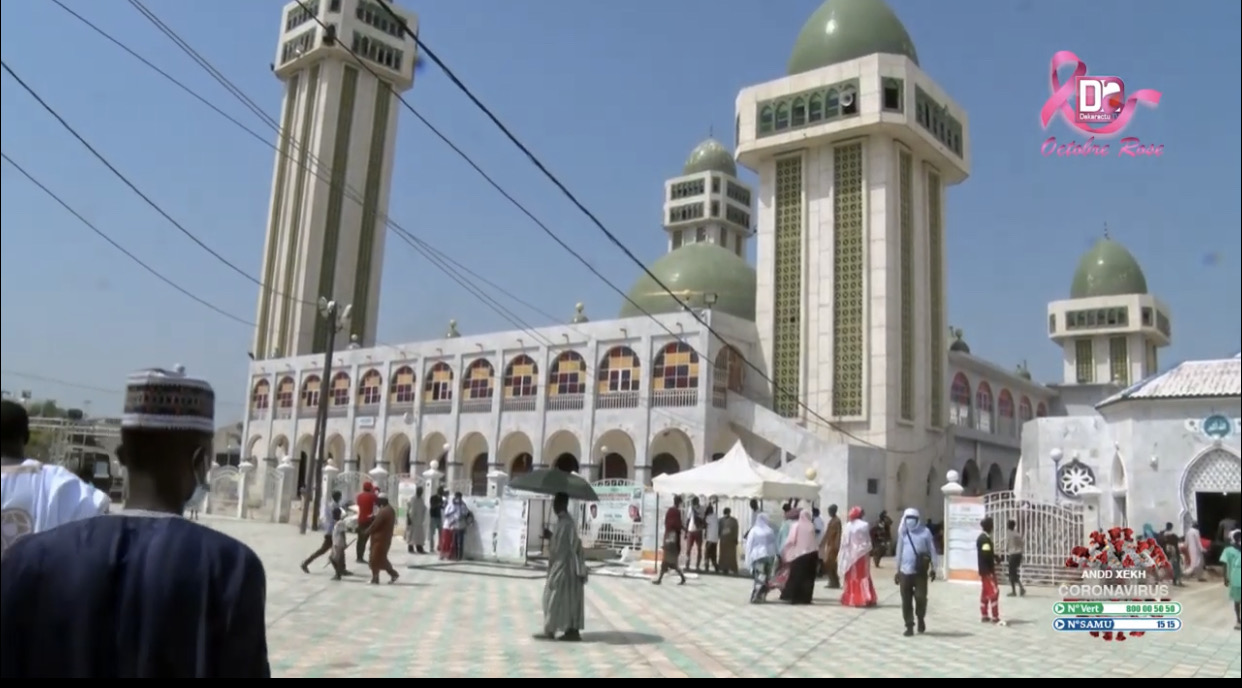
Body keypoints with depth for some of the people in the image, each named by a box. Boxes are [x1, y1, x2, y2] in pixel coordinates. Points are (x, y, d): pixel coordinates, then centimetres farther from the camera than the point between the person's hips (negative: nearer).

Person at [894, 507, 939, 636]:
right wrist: (897, 570, 16)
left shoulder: (925, 532, 0)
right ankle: (909, 626, 11)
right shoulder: (903, 533, 9)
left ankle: (921, 618, 21)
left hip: (920, 571, -3)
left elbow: (932, 550, 3)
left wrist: (933, 568, 1)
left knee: (920, 597, -7)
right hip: (905, 571, 3)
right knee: (906, 600, 2)